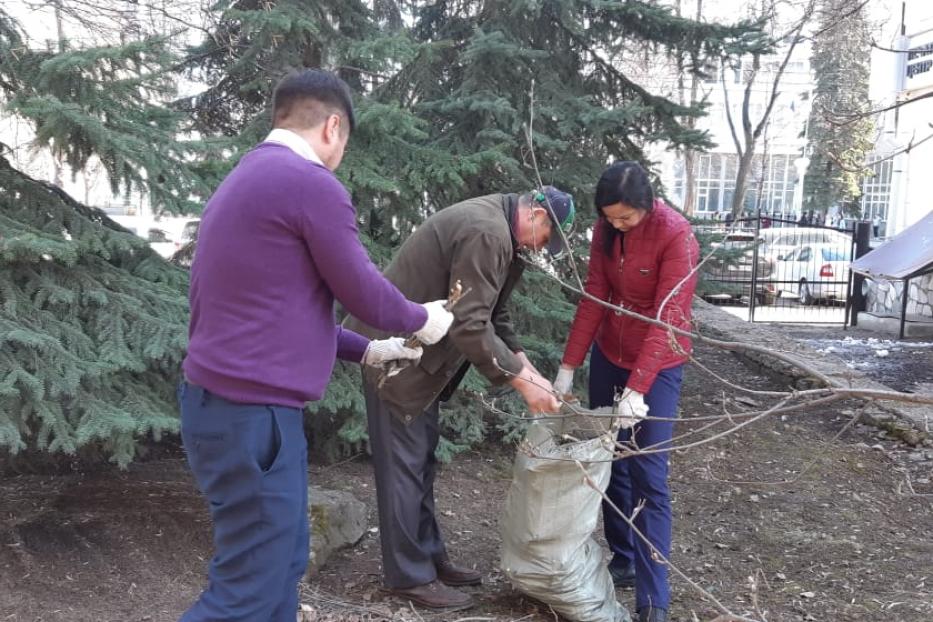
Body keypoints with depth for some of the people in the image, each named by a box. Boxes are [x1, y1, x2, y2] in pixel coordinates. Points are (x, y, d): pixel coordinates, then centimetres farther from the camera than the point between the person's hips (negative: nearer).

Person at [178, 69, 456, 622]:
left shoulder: (246, 179, 16)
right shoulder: (312, 183, -15)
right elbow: (366, 295, -8)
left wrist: (366, 351, 25)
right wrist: (423, 320, 12)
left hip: (233, 404, 10)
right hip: (253, 414, -10)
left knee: (285, 563, 19)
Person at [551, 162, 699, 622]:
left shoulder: (676, 235, -21)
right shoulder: (606, 228, -4)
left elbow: (667, 318, -26)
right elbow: (593, 298, -3)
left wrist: (637, 390, -31)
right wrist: (568, 365, -6)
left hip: (658, 364, -6)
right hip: (608, 355, 6)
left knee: (647, 475, -7)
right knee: (608, 463, 12)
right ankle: (623, 560, 28)